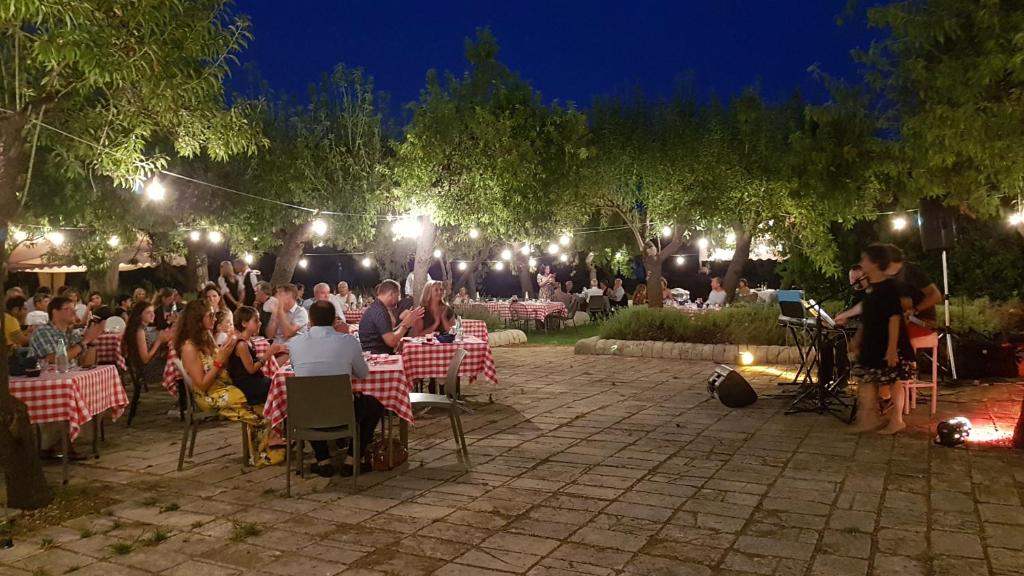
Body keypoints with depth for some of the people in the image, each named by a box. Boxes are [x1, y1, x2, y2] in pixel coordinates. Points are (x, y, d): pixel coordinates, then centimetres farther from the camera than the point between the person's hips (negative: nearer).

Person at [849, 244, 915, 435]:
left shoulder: (890, 286, -15)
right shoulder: (870, 287, 10)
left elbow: (894, 317, -20)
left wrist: (892, 347, -24)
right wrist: (857, 340, 18)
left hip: (889, 344, -8)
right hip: (872, 343, 8)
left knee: (894, 381, 3)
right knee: (867, 380, 8)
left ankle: (896, 420, 13)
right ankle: (870, 418, 14)